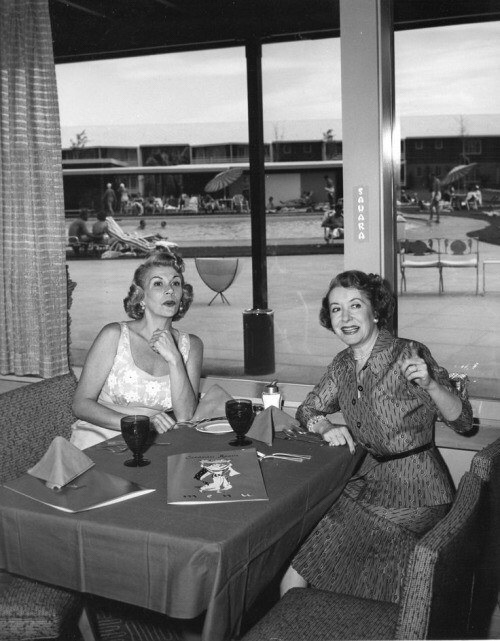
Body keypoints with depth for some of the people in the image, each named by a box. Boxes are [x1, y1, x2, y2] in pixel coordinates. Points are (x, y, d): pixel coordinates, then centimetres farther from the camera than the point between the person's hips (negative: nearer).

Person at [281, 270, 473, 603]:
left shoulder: (409, 355, -13)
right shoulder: (344, 363, 6)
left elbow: (463, 421, -11)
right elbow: (308, 410, 15)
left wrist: (429, 384, -29)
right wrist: (326, 427, -7)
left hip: (412, 493, -5)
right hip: (367, 481, 5)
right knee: (292, 585, -6)